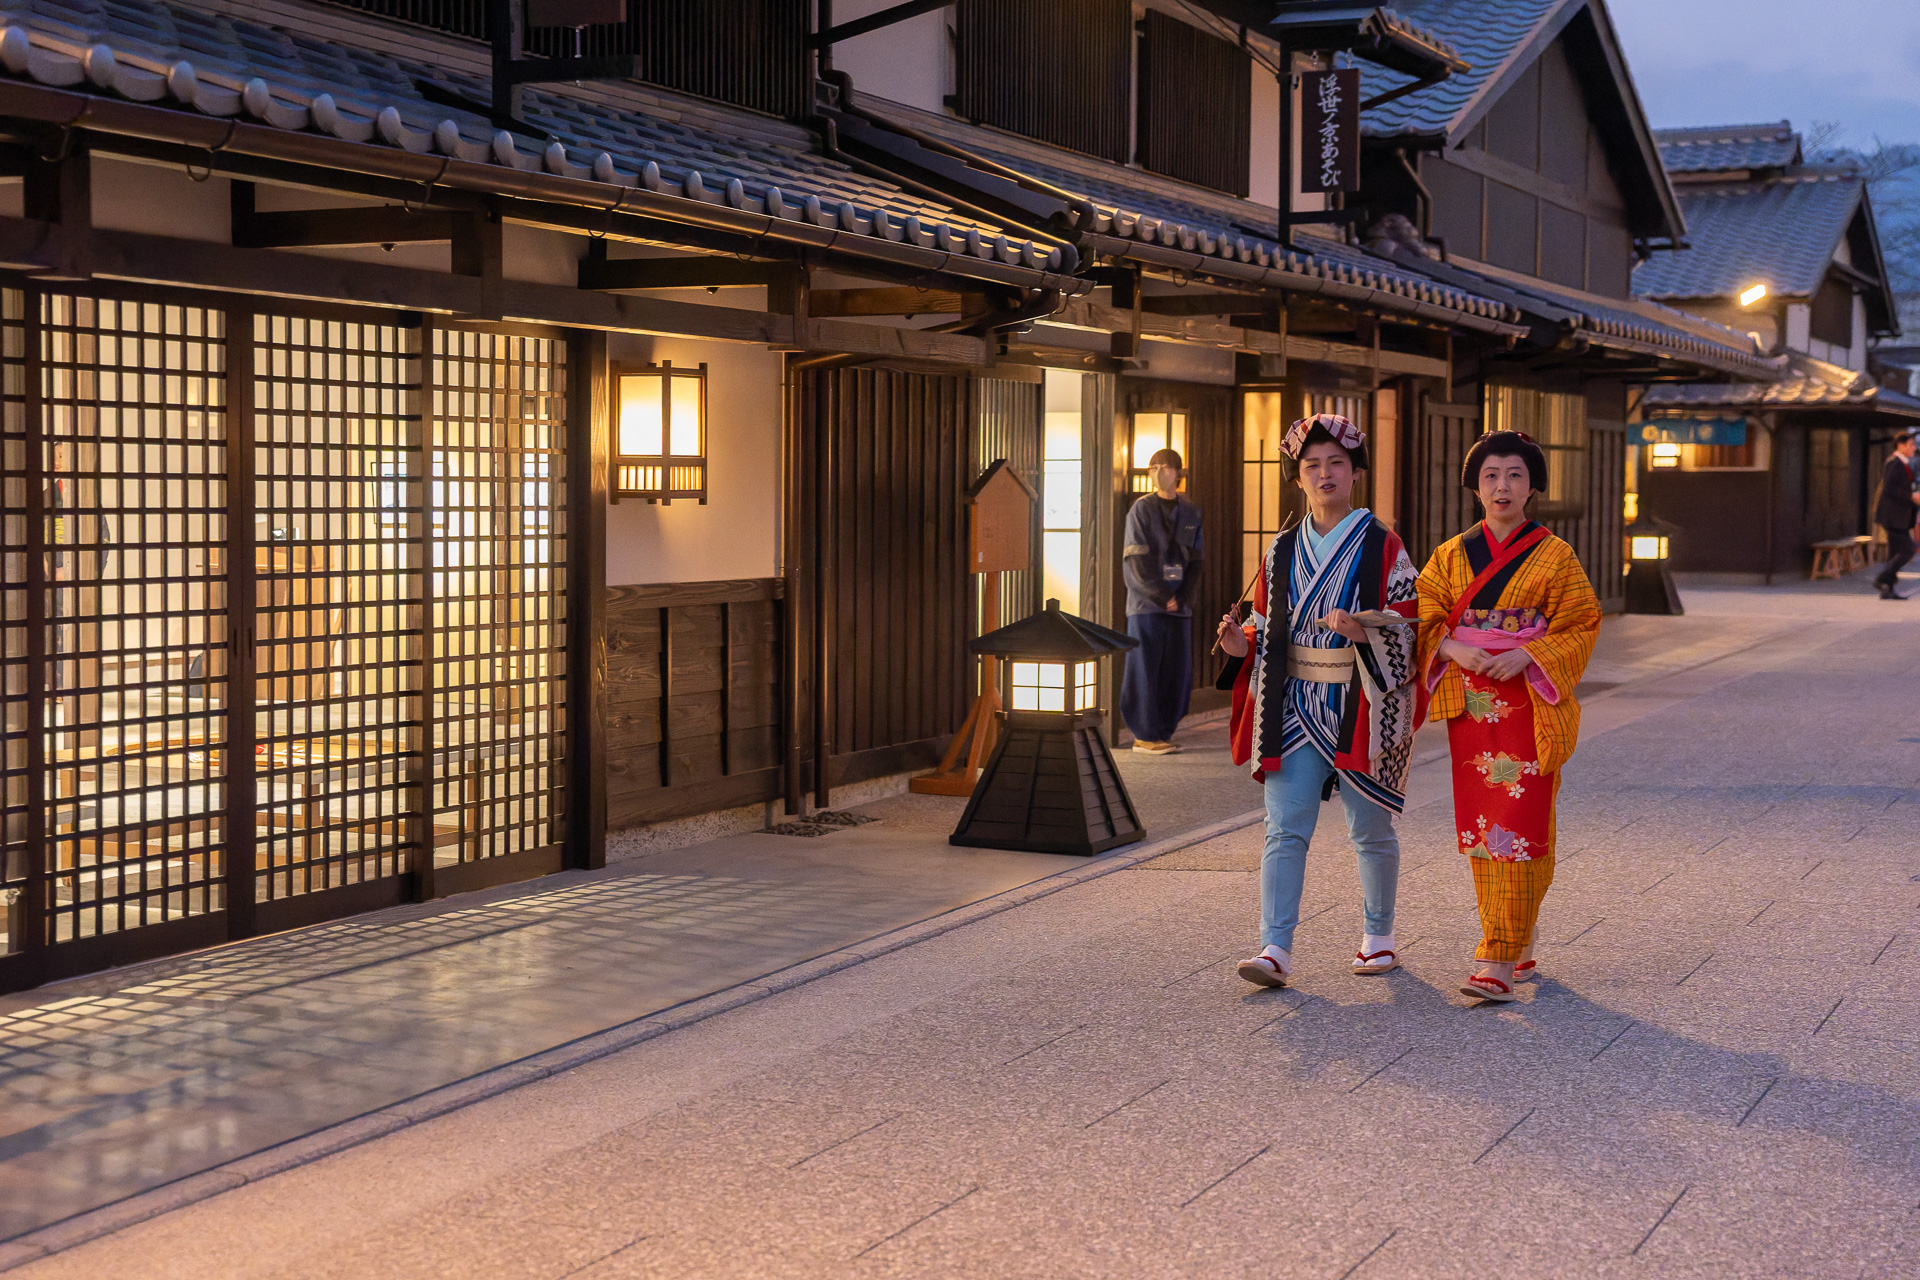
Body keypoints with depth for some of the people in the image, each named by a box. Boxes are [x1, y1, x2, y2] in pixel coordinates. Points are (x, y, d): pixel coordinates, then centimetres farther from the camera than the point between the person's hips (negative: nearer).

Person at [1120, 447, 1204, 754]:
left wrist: (1182, 598, -5)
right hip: (1146, 604, -4)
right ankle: (1145, 735, 1)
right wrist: (1163, 597, -11)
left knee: (1177, 672, 3)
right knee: (1145, 670, -4)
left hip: (1179, 605, 4)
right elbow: (1138, 562, -7)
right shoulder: (1141, 509, -1)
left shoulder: (1190, 513, 11)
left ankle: (1163, 732, 12)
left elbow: (1195, 562, 9)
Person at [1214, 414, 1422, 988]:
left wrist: (1364, 632, -23)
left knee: (1371, 829, 9)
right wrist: (1243, 645, -5)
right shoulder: (1283, 549, 10)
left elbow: (1411, 626, -4)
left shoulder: (1382, 546, -2)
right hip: (1294, 705, 3)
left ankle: (1378, 935, 26)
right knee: (1285, 828, -6)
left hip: (1361, 704, -3)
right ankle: (1276, 948, -8)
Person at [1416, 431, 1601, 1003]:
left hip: (1531, 705, -4)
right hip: (1472, 707, 4)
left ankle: (1500, 959, -11)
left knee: (1517, 825, -10)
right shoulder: (1450, 555, 9)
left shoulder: (1555, 557, 1)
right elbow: (1425, 620, 6)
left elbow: (1581, 623, -1)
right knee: (1479, 824, 6)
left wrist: (1528, 656, -16)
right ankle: (1519, 943, 20)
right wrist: (1455, 649, -14)